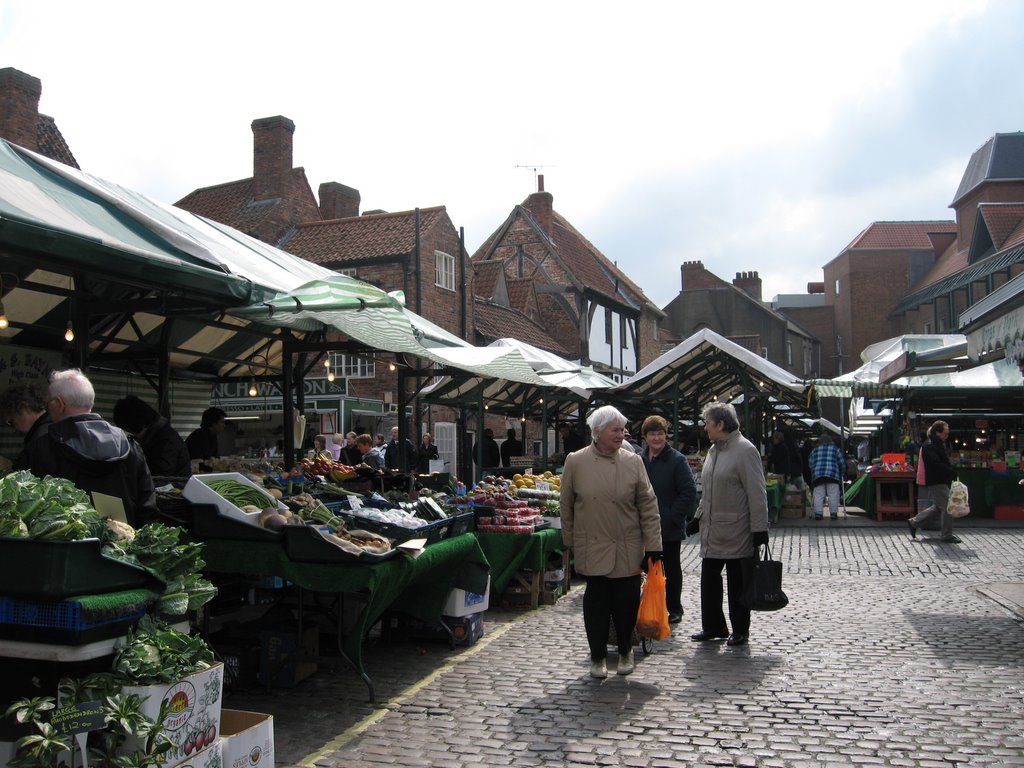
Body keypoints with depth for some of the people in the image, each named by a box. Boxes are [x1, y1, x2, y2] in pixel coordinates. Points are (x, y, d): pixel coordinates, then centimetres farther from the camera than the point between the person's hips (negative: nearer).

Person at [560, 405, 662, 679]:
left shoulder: (633, 462, -1)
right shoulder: (575, 461, -3)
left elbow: (648, 505, 0)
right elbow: (566, 505, 5)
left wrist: (653, 545, -4)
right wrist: (570, 541, 8)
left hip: (627, 549, 1)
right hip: (592, 548, -1)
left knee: (627, 602, 6)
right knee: (596, 601, 5)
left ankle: (625, 652, 30)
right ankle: (597, 657, 22)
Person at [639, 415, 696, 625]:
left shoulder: (677, 460, -11)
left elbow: (689, 491, -13)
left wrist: (673, 517, -16)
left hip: (669, 528, -5)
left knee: (671, 568, 8)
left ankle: (674, 609, 20)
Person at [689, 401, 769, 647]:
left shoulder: (745, 450, -14)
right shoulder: (713, 450, 12)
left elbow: (757, 494, -16)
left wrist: (760, 529, -18)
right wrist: (698, 516, 20)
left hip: (737, 535, -8)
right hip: (712, 534, 8)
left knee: (737, 585, 5)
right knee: (709, 581, 12)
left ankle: (740, 631, 18)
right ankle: (713, 627, 25)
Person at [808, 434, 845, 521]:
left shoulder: (814, 450, 22)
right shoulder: (835, 449, 16)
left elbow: (811, 465, 18)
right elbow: (842, 462, 12)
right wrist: (842, 473, 24)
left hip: (817, 475, 2)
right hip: (833, 475, -2)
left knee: (818, 495, 0)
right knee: (833, 495, 0)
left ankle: (818, 513, -6)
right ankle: (833, 513, -3)